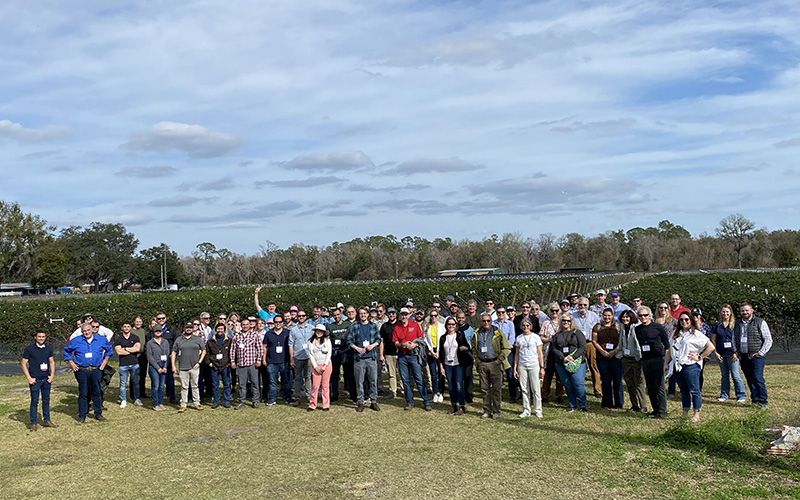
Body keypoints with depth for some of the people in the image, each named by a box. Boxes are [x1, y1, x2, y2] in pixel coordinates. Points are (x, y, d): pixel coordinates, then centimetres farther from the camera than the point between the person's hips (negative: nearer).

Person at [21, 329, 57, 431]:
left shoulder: (48, 348, 7)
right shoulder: (29, 349, -5)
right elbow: (23, 363, -4)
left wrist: (52, 375, 5)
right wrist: (29, 378, -9)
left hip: (46, 379, 4)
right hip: (35, 380, -4)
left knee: (46, 400, 11)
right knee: (34, 401, 0)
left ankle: (46, 420, 21)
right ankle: (33, 423, 6)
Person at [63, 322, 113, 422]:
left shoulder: (101, 339, 6)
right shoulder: (76, 341, 2)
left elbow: (109, 350, 21)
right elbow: (66, 351, 15)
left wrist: (104, 361, 12)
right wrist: (71, 363, 8)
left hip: (96, 370, 1)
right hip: (82, 371, -1)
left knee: (96, 392, 6)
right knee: (83, 393, 1)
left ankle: (98, 414, 16)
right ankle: (82, 416, 9)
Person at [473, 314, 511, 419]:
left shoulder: (497, 332, -2)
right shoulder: (477, 333, 9)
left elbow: (507, 348, -2)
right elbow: (474, 348, 24)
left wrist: (499, 360, -6)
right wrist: (477, 359, 11)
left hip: (494, 364, -3)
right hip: (482, 364, 4)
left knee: (496, 388, -1)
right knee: (484, 389, 6)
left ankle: (496, 411, 6)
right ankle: (487, 411, 15)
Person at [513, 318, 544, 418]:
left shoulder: (535, 337, 2)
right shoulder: (518, 338, 9)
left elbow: (540, 354, 3)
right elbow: (516, 354, 13)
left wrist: (542, 368, -3)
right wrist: (515, 368, 8)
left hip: (534, 365, -2)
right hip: (522, 366, 2)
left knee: (536, 389, -2)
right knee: (524, 389, 4)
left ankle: (538, 410, 6)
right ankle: (526, 410, 12)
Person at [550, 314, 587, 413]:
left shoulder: (577, 332, 7)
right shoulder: (557, 335, 15)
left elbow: (583, 347, -2)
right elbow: (554, 349, 5)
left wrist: (573, 357, -14)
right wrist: (563, 358, -12)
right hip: (561, 364, 3)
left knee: (578, 384, -8)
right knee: (567, 385, 5)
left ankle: (583, 406, 3)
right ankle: (572, 405, 16)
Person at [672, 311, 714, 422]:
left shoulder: (696, 334, -3)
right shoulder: (676, 334, 14)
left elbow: (711, 347, -7)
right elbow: (670, 350, 20)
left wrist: (700, 357, -7)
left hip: (691, 366, -6)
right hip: (678, 366, 6)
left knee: (694, 390, -3)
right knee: (683, 390, 12)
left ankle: (696, 414, 4)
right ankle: (685, 413, 19)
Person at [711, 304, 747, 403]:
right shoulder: (717, 325, 7)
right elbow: (713, 340, 9)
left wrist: (736, 353, -8)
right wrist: (716, 353, 1)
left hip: (732, 354, -3)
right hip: (721, 355, 3)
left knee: (735, 375, -3)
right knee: (724, 375, 12)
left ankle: (741, 395, 6)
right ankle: (724, 394, 20)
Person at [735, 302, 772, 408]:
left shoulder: (760, 322, 0)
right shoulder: (736, 324, 13)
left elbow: (768, 340, -1)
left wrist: (761, 353, -9)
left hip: (756, 356, -5)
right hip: (743, 356, 5)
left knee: (758, 379, -13)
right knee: (750, 380, 6)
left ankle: (762, 402, -7)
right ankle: (755, 400, 14)